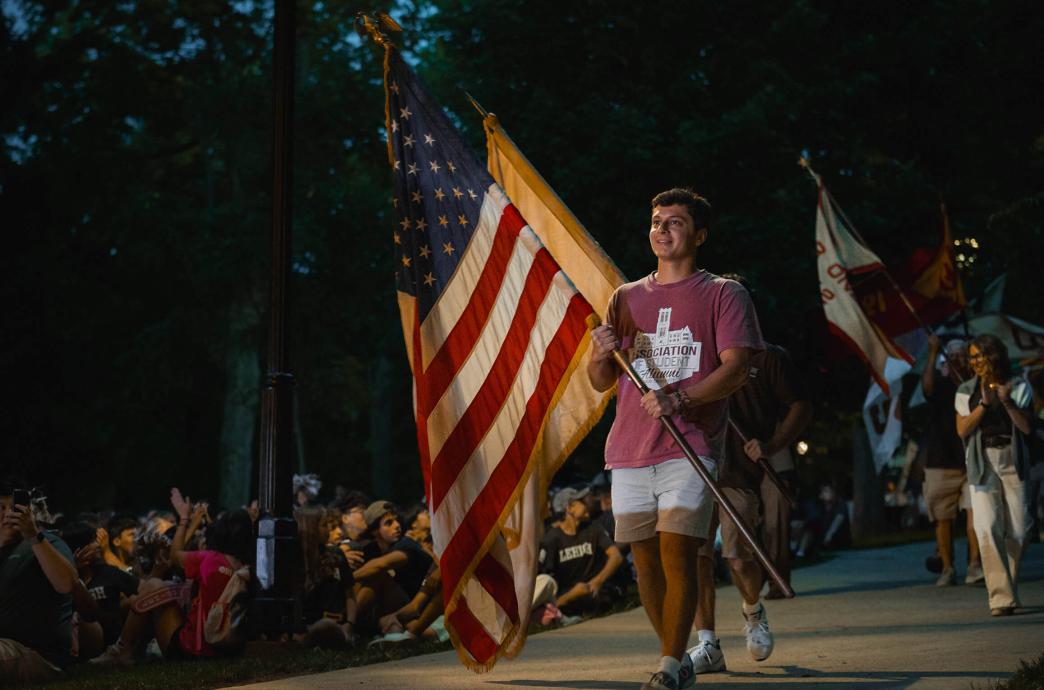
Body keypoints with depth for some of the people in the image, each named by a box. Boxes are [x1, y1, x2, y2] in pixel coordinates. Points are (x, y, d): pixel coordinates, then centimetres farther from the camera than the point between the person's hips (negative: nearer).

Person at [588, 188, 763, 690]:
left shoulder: (723, 294, 5)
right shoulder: (625, 298, 17)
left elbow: (736, 368, -7)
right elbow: (601, 383, 17)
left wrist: (678, 398, -21)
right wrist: (600, 355, -7)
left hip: (691, 446, -4)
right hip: (630, 449, 4)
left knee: (676, 552, -14)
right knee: (644, 559, 5)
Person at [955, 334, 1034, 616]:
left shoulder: (1019, 387, 4)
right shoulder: (967, 391, 5)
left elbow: (1027, 428, -4)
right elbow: (962, 430, -4)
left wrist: (1007, 402, -17)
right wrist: (984, 404, -13)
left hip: (1014, 464, 1)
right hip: (983, 465, 0)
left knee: (1018, 531, 1)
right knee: (988, 529, -13)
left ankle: (1010, 587, 24)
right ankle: (1001, 597, -12)